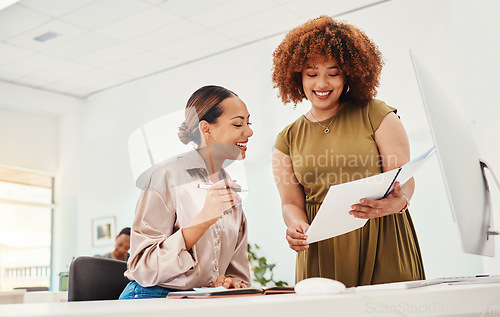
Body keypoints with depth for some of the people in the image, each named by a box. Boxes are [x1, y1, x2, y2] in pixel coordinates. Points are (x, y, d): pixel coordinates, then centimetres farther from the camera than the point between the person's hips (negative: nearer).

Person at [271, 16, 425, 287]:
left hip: (382, 245, -1)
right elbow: (291, 202, 8)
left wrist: (397, 202, -24)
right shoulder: (288, 139, 12)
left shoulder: (375, 114, 5)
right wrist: (297, 227, -14)